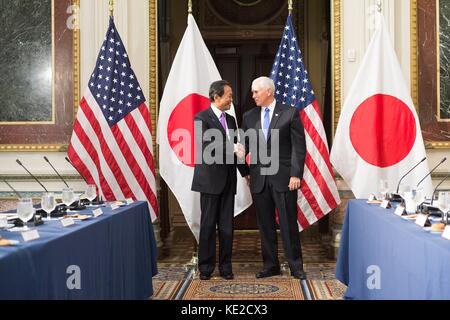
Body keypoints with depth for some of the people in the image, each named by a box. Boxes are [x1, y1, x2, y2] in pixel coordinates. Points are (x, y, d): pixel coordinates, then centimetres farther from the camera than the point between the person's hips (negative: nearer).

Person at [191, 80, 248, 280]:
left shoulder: (230, 120, 15)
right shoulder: (202, 118, -7)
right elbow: (205, 145, -20)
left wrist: (245, 172, 17)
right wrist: (232, 148, -26)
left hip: (228, 180, 6)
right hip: (210, 179, -6)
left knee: (227, 226, 6)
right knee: (208, 225, 1)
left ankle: (225, 267, 15)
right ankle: (205, 268, 11)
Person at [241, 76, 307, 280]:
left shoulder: (290, 113, 0)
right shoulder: (249, 117, 11)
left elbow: (299, 146, -4)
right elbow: (244, 146, 8)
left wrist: (296, 174, -11)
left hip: (283, 177, -4)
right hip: (259, 178, 4)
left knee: (289, 224, 0)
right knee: (265, 225, 9)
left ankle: (296, 266, 11)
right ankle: (270, 265, 19)